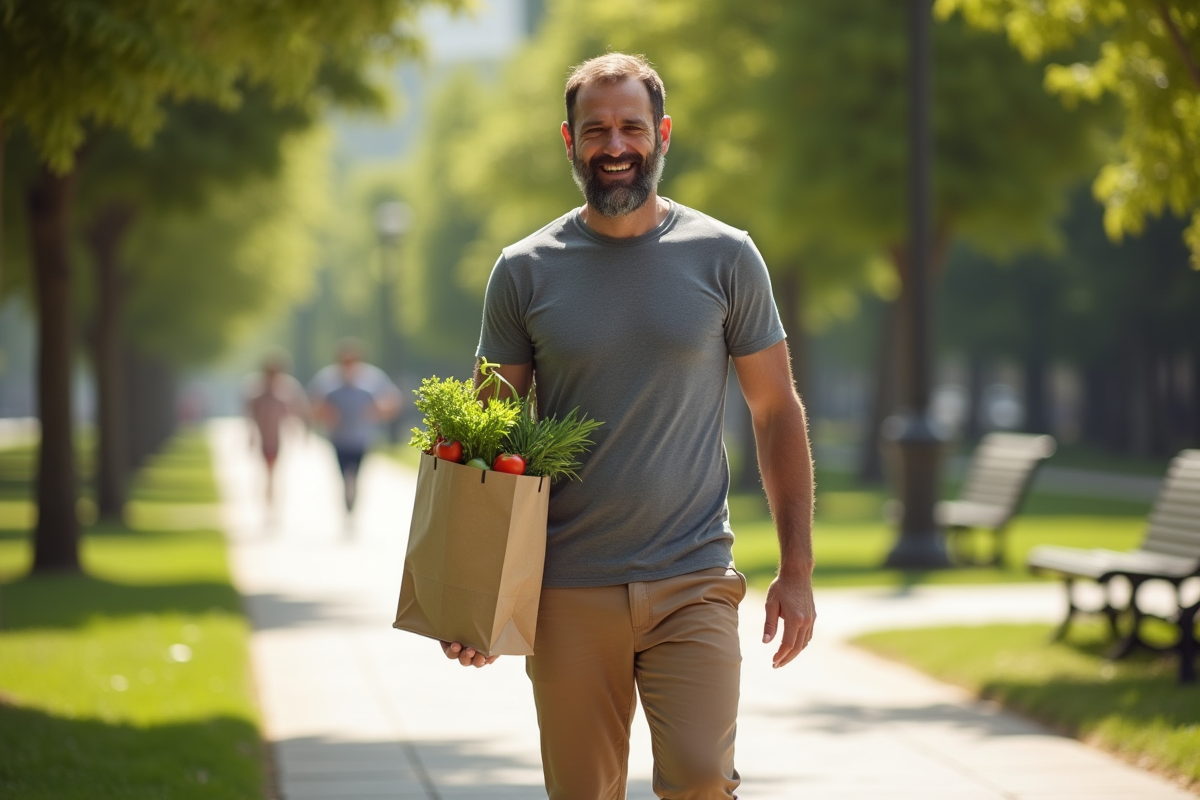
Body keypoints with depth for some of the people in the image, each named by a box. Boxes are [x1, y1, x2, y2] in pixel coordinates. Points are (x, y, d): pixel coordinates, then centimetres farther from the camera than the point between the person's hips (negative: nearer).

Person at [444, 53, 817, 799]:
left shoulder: (724, 257, 3)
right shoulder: (524, 272, 3)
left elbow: (778, 411, 8)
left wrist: (798, 570, 2)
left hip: (694, 580, -1)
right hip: (569, 590, 1)